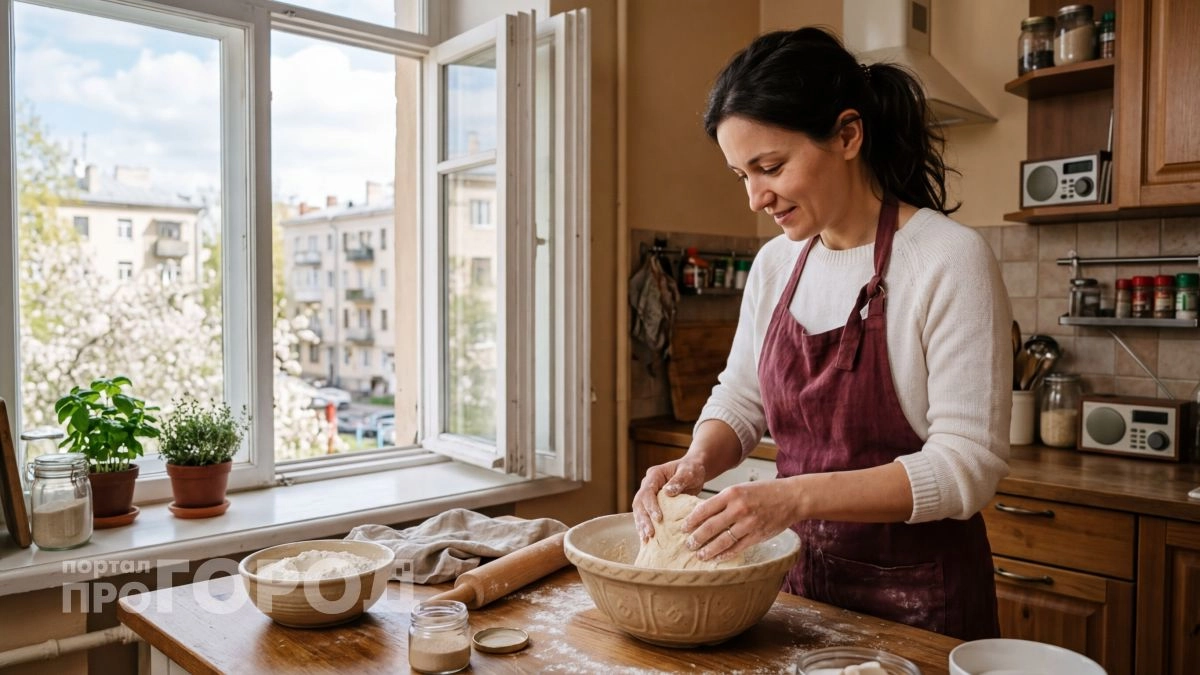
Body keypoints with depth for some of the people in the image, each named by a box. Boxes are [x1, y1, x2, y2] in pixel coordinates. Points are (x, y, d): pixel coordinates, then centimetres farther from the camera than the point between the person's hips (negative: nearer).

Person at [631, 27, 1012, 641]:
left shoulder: (950, 260, -18)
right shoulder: (775, 263, 0)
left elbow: (967, 463, -21)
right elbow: (739, 398, 8)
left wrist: (797, 497, -31)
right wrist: (697, 463, -13)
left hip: (917, 600, -5)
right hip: (800, 580, 6)